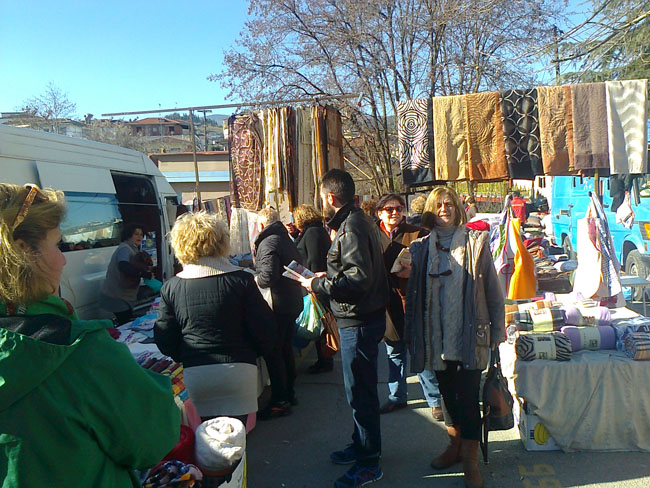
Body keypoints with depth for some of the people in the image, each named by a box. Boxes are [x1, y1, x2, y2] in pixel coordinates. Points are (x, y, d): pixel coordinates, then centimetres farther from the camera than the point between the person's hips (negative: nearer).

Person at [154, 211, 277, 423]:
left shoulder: (171, 288, -1)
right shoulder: (241, 280, -6)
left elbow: (164, 340, 5)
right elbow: (264, 330, -4)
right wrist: (261, 351, 17)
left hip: (194, 375, 2)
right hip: (237, 371, -2)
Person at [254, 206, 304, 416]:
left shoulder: (268, 242, -16)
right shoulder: (286, 239, 13)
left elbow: (268, 277, -27)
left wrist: (254, 280, -6)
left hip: (278, 306, -9)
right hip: (293, 303, 10)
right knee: (286, 349, 19)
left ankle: (280, 401, 8)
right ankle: (289, 394, 30)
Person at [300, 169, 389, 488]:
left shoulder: (352, 228, -20)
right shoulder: (357, 221, 13)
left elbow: (359, 279, -27)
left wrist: (319, 285, -19)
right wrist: (328, 276, 13)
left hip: (358, 321, -11)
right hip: (359, 318, 11)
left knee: (360, 390, 0)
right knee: (360, 387, 21)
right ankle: (361, 445, 37)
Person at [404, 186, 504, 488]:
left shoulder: (476, 242, -1)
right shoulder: (422, 248, 5)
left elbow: (492, 290, 1)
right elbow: (414, 295, 9)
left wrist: (497, 330, -2)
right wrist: (412, 335, 8)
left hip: (470, 334, -3)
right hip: (438, 336, 3)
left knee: (468, 397, 0)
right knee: (447, 393, 15)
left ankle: (471, 460, 14)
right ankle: (455, 445, 34)